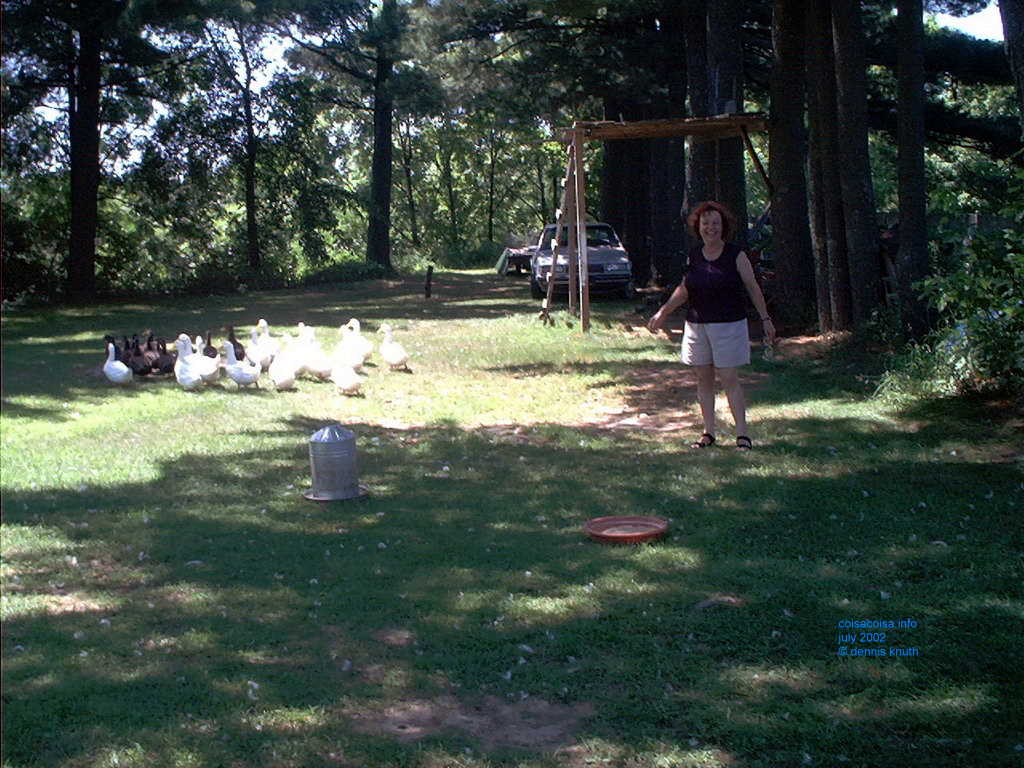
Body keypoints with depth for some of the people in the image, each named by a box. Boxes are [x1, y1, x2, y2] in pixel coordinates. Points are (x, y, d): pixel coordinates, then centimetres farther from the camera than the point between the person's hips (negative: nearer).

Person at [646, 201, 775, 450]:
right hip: (697, 326, 4)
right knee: (703, 378, 7)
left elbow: (753, 288, 0)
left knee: (729, 378, -7)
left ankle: (742, 433, -2)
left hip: (728, 325, -4)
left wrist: (765, 319, -1)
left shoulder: (736, 255, -4)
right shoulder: (694, 256, 7)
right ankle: (708, 432, 15)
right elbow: (684, 289, 16)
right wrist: (663, 312, 10)